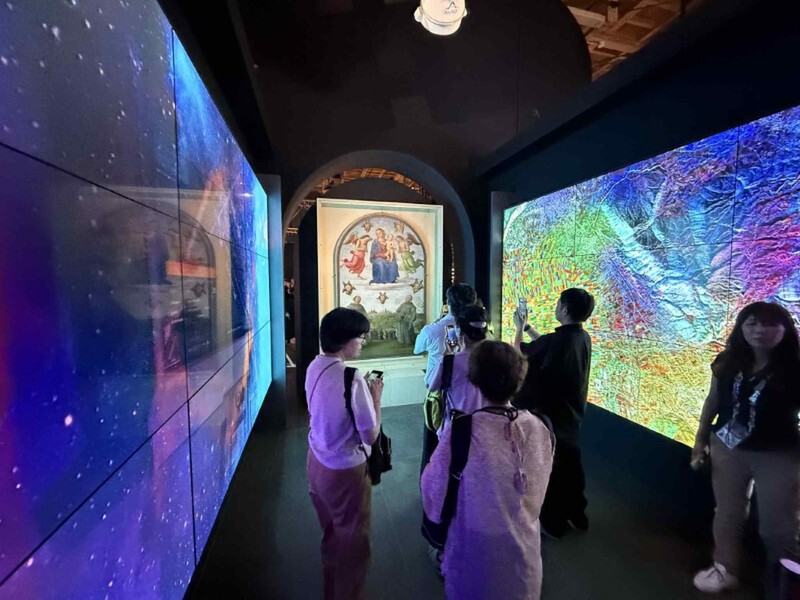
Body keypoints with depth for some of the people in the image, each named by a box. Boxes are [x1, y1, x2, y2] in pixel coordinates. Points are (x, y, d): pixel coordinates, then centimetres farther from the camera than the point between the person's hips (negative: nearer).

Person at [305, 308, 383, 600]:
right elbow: (370, 435, -22)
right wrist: (376, 397, -11)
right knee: (353, 542, 17)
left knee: (332, 533, 29)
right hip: (346, 470, -8)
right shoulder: (352, 379, -29)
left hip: (318, 461, 8)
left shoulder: (314, 367, -5)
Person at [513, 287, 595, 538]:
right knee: (570, 463, 23)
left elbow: (519, 352, -12)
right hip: (572, 413, 8)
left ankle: (552, 522, 28)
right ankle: (577, 514, 41)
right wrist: (528, 327, 18)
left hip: (551, 414, -7)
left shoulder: (555, 341, -29)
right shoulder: (583, 338, -3)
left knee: (549, 466, 10)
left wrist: (519, 328, 5)